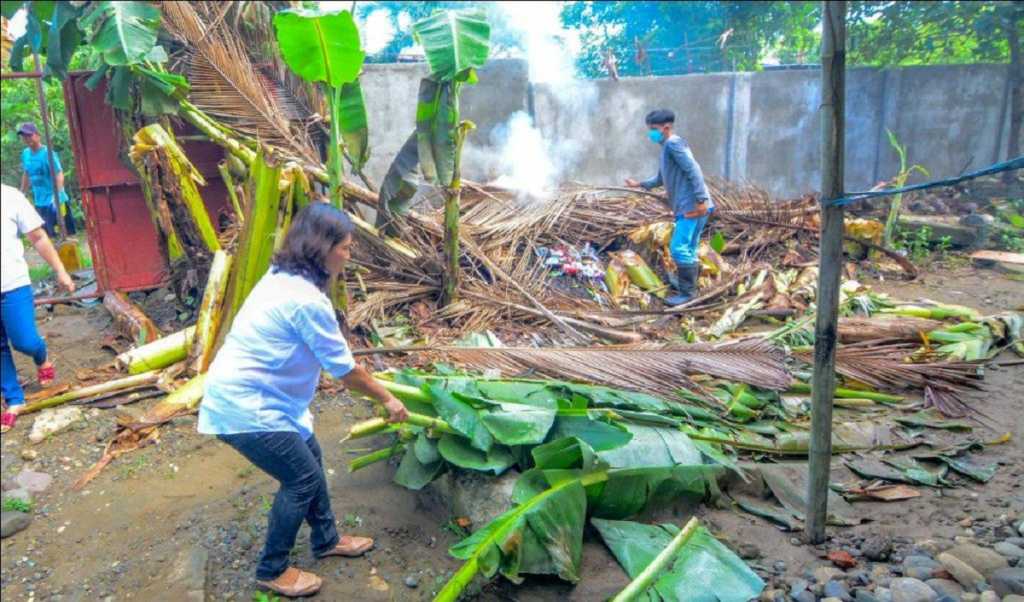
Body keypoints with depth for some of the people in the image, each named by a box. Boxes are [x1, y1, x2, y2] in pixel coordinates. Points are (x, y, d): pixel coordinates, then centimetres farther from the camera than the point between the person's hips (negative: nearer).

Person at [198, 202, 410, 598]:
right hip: (245, 406, -10)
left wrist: (372, 382, 23)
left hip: (249, 394, 10)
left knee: (309, 457, 19)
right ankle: (272, 570, 20)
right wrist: (387, 399, -2)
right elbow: (345, 370, -16)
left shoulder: (283, 277, 6)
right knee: (302, 478, 1)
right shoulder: (307, 300, -25)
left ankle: (326, 539, 36)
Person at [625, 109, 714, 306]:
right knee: (688, 250, 14)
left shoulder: (673, 144, -12)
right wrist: (640, 184, 28)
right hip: (686, 207, 10)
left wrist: (701, 200, -25)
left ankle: (687, 293, -2)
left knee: (680, 249, -10)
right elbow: (662, 178, 32)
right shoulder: (668, 147, 20)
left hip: (692, 206, -10)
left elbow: (693, 171, -20)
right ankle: (690, 289, 22)